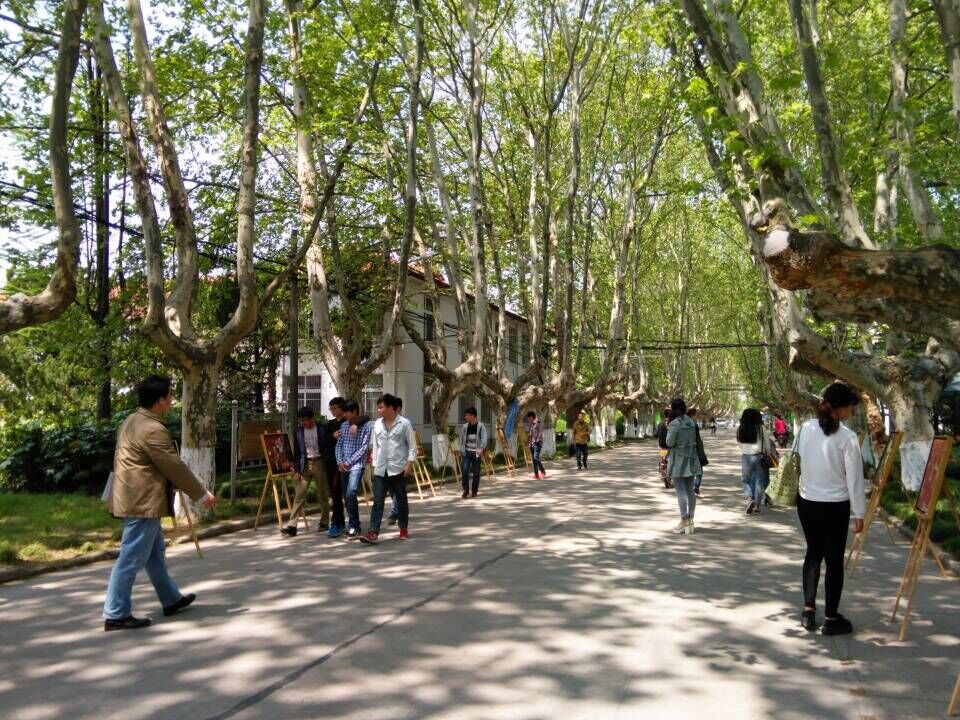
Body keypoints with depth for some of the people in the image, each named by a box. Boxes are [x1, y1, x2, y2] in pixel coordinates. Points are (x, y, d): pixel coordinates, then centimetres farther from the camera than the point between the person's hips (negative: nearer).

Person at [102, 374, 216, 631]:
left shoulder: (131, 421, 12)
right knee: (132, 559, -3)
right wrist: (203, 494, -8)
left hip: (136, 498, 11)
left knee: (155, 553, 19)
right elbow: (175, 468, -18)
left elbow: (119, 460, 20)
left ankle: (171, 599, 31)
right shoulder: (153, 429, -20)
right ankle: (116, 615, 5)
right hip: (142, 502, -11)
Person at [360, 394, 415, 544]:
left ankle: (403, 529, 26)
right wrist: (375, 464, 12)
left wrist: (409, 463, -11)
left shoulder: (404, 423, -6)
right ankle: (373, 533, -8)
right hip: (380, 470, 4)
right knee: (377, 502, -4)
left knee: (401, 501, 9)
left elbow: (412, 446, -4)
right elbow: (376, 445, 15)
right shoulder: (377, 424, 8)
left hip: (398, 469, -3)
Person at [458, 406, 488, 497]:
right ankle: (465, 490, 0)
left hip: (476, 453, -2)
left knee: (476, 473, 3)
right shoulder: (464, 427, 6)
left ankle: (474, 491, 18)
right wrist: (461, 451, 10)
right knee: (464, 470, -14)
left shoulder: (481, 426, -4)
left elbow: (484, 439, -14)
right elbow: (461, 439, 14)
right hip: (466, 452, 2)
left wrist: (481, 449, -30)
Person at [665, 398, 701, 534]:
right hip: (690, 459, 7)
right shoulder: (691, 422, 7)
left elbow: (670, 443, -15)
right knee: (690, 490, 11)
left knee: (681, 491, -3)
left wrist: (668, 431, 2)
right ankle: (690, 520, 17)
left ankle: (684, 521, -2)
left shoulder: (675, 423, -16)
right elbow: (693, 440, 11)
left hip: (678, 460, -7)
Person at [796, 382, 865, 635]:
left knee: (813, 553, 18)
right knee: (834, 559, 8)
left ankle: (808, 611, 23)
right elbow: (854, 478, -12)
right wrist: (859, 513, -5)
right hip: (835, 506, -4)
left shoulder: (806, 429, -4)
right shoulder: (847, 437, -16)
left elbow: (799, 461, 3)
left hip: (807, 502, 4)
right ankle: (831, 618, 17)